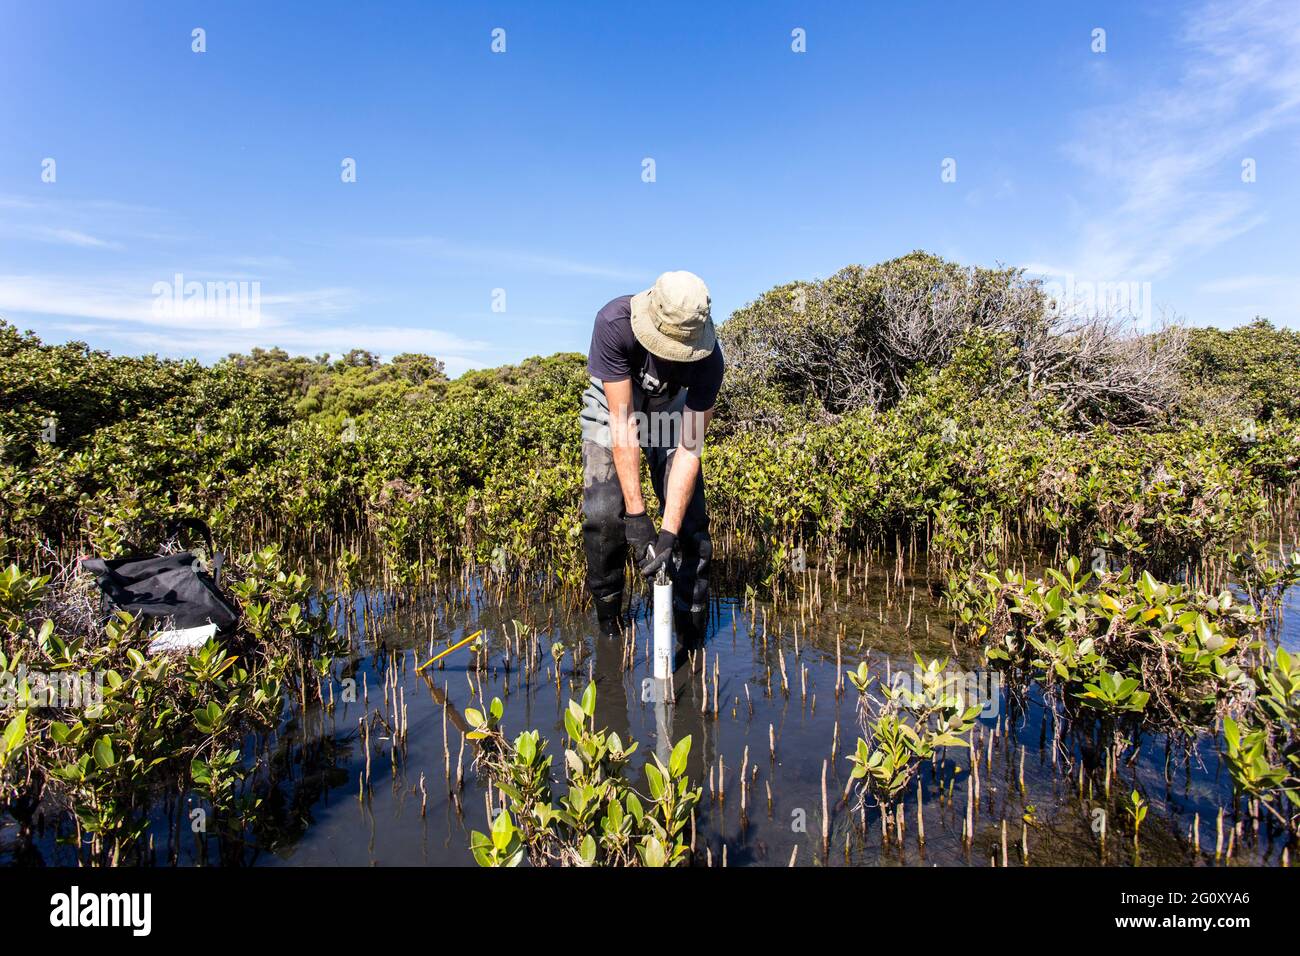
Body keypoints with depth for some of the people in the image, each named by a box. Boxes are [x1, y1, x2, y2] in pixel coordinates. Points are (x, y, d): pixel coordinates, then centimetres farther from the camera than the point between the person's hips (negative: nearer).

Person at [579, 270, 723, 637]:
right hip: (614, 404, -1)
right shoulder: (614, 322, -37)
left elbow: (688, 450, -29)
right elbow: (623, 421, -35)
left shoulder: (708, 359, -32)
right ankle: (608, 615, 5)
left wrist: (668, 533, -35)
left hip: (670, 407, 1)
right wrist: (636, 514, -36)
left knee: (689, 516, -10)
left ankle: (692, 622, 7)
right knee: (603, 512, -16)